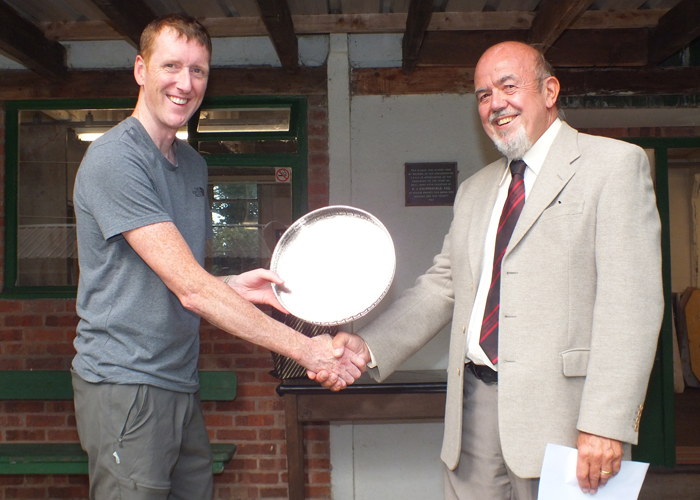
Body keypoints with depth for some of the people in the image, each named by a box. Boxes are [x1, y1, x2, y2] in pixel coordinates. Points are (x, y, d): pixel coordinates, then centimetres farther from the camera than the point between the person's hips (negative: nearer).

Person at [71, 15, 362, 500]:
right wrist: (303, 347, -20)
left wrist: (232, 285, -1)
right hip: (126, 384, -8)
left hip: (181, 383, 8)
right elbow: (189, 288, -21)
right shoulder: (115, 159, -15)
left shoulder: (194, 164, 13)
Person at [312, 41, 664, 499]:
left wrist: (607, 423, -17)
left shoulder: (614, 164, -1)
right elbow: (442, 286, 15)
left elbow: (631, 300, -10)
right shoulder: (475, 191, 19)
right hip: (475, 397, 5)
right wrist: (369, 346, 0)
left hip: (558, 404, -5)